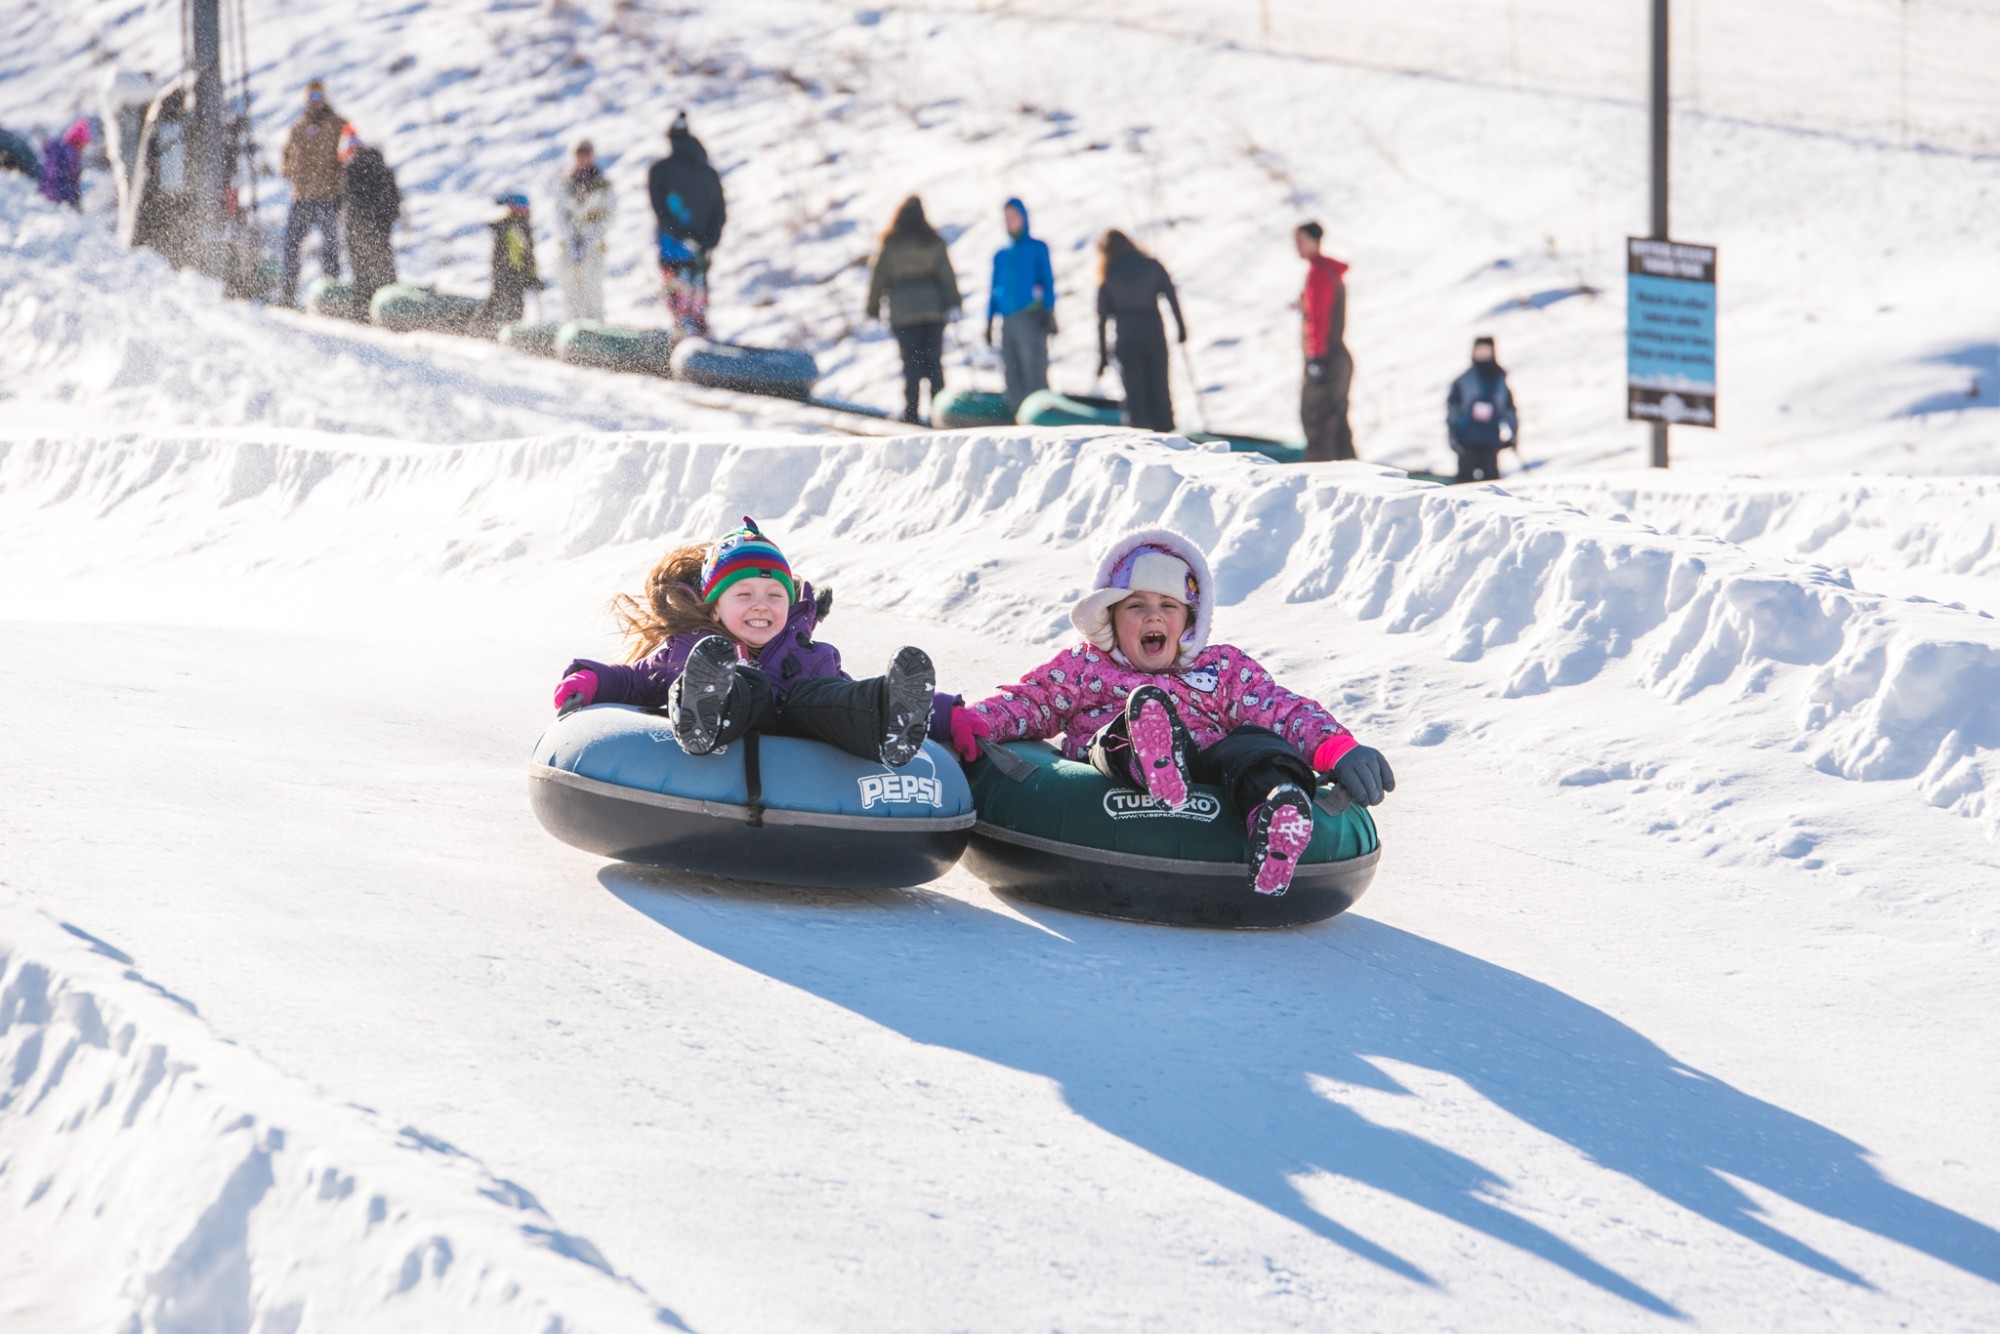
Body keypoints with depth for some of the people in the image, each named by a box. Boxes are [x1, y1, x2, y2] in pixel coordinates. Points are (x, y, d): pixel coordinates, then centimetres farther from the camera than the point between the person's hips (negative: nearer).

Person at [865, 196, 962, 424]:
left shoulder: (890, 245, 2)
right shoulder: (933, 242, 2)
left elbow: (878, 277, 3)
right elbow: (946, 273, -4)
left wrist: (873, 309, 9)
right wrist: (953, 303, -4)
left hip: (902, 310, -1)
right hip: (933, 308, 1)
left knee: (910, 363, 0)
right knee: (933, 361, 5)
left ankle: (911, 413, -7)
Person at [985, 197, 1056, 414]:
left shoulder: (1037, 249, 6)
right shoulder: (1001, 255, 18)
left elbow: (1048, 282, 2)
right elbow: (994, 290, 20)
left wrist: (1049, 314, -7)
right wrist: (989, 322, 14)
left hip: (1032, 318, -5)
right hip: (1008, 321, 5)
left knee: (1034, 369, -12)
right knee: (1013, 375, 3)